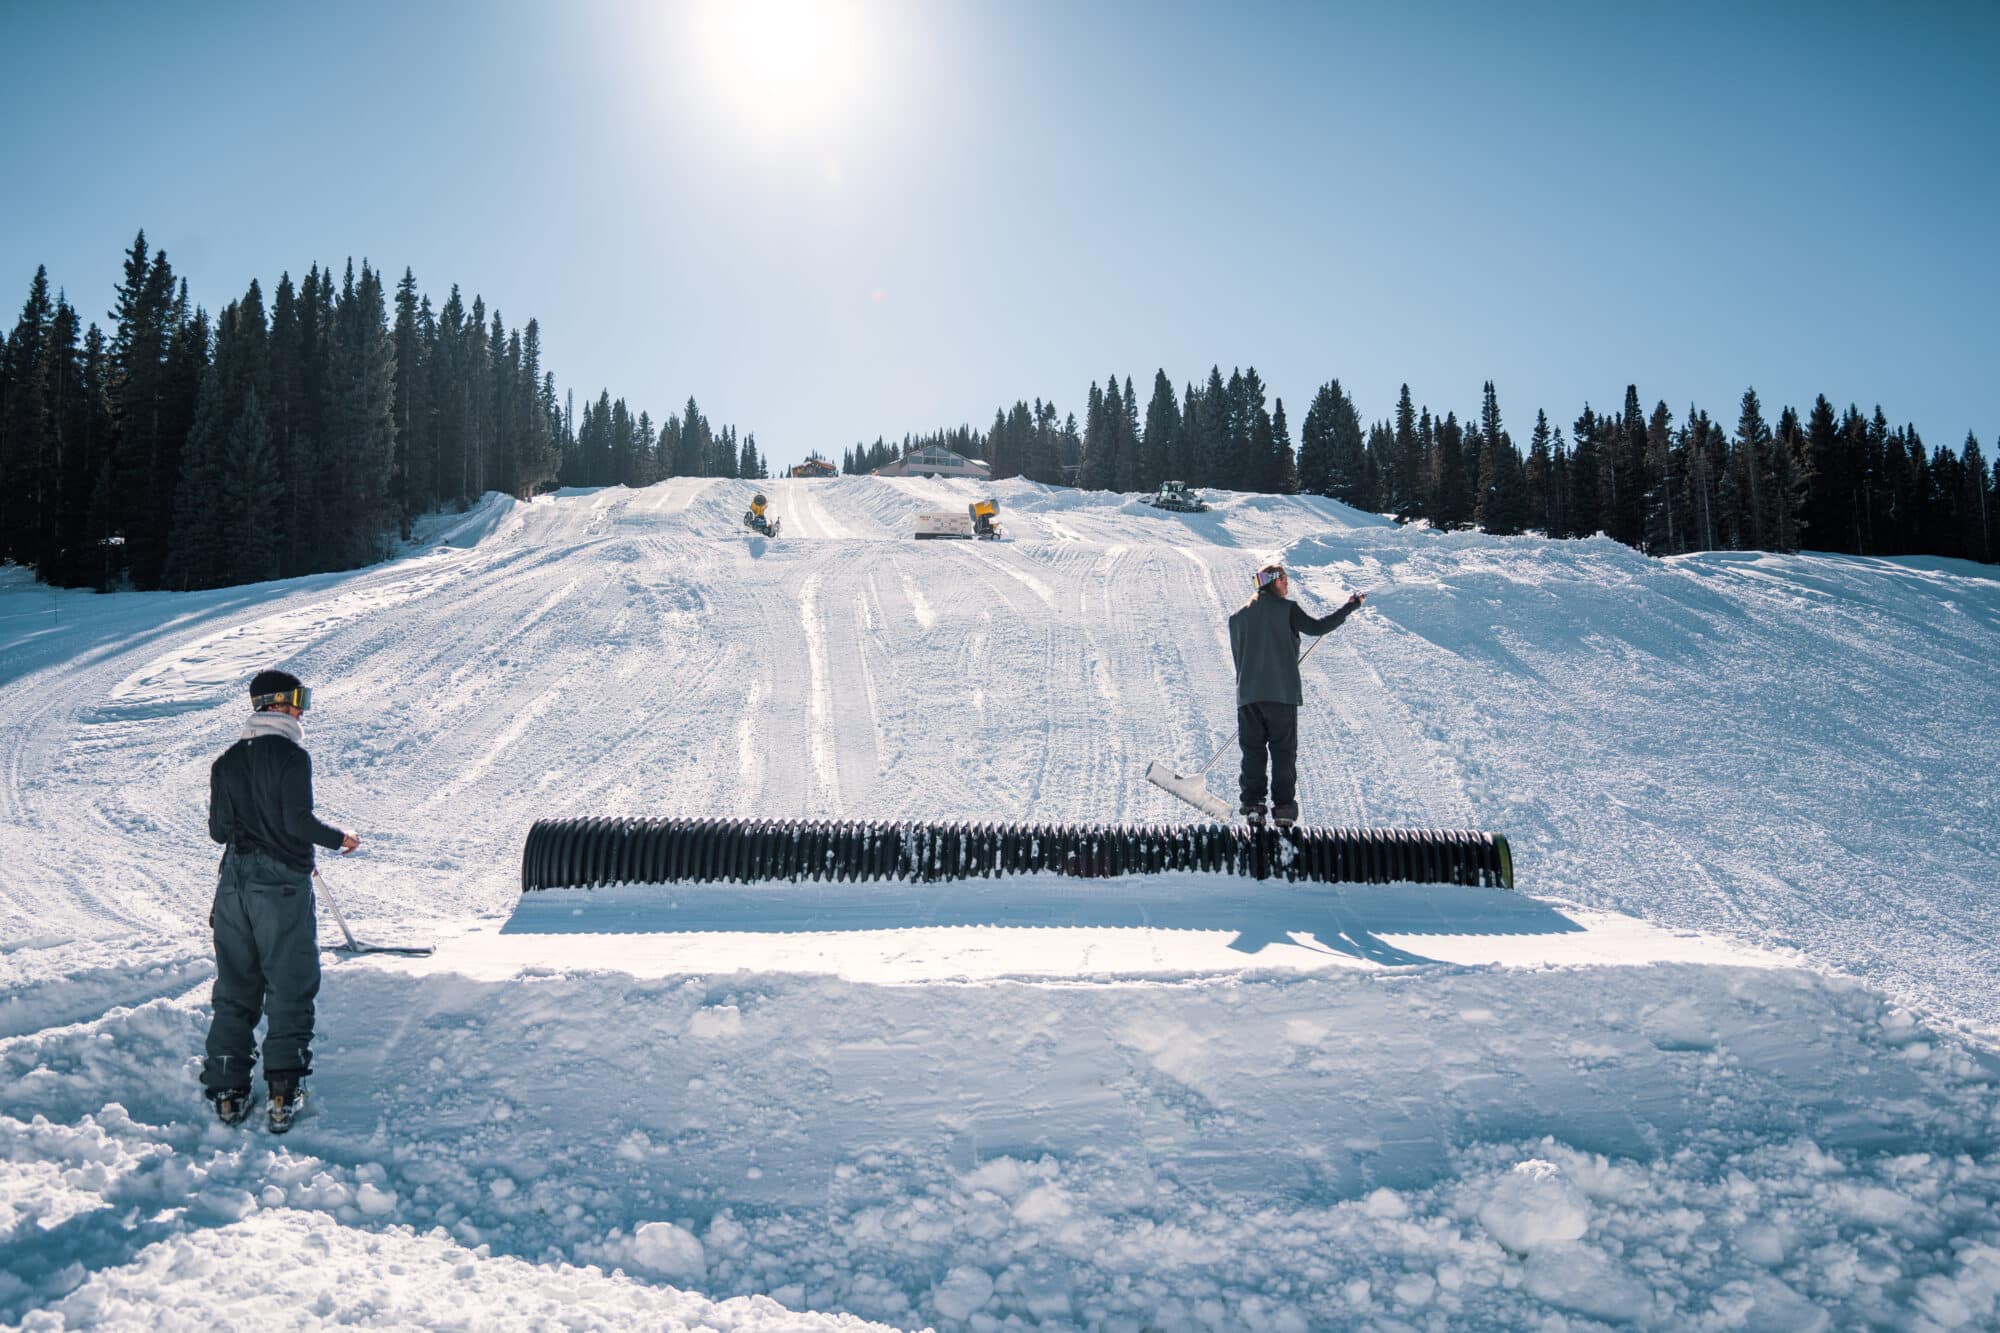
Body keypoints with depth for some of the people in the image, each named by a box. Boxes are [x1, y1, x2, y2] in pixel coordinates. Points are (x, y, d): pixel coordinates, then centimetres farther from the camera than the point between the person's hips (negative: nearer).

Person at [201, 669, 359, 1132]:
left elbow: (219, 829, 9)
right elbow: (299, 822, -17)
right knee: (290, 989, 1)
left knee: (234, 990, 12)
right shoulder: (292, 755, -10)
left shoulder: (227, 760, 9)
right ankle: (283, 1092, -3)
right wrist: (340, 838, 0)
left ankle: (227, 1093, 13)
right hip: (282, 885, -6)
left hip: (235, 884, 6)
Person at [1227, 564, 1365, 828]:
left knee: (1252, 751, 7)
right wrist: (1350, 607, 6)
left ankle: (1253, 806, -1)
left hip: (1247, 694, 3)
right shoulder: (1286, 608, -1)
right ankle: (1283, 807, -1)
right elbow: (1316, 627, -3)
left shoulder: (1238, 616, 13)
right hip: (1282, 692, -3)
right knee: (1283, 751, 3)